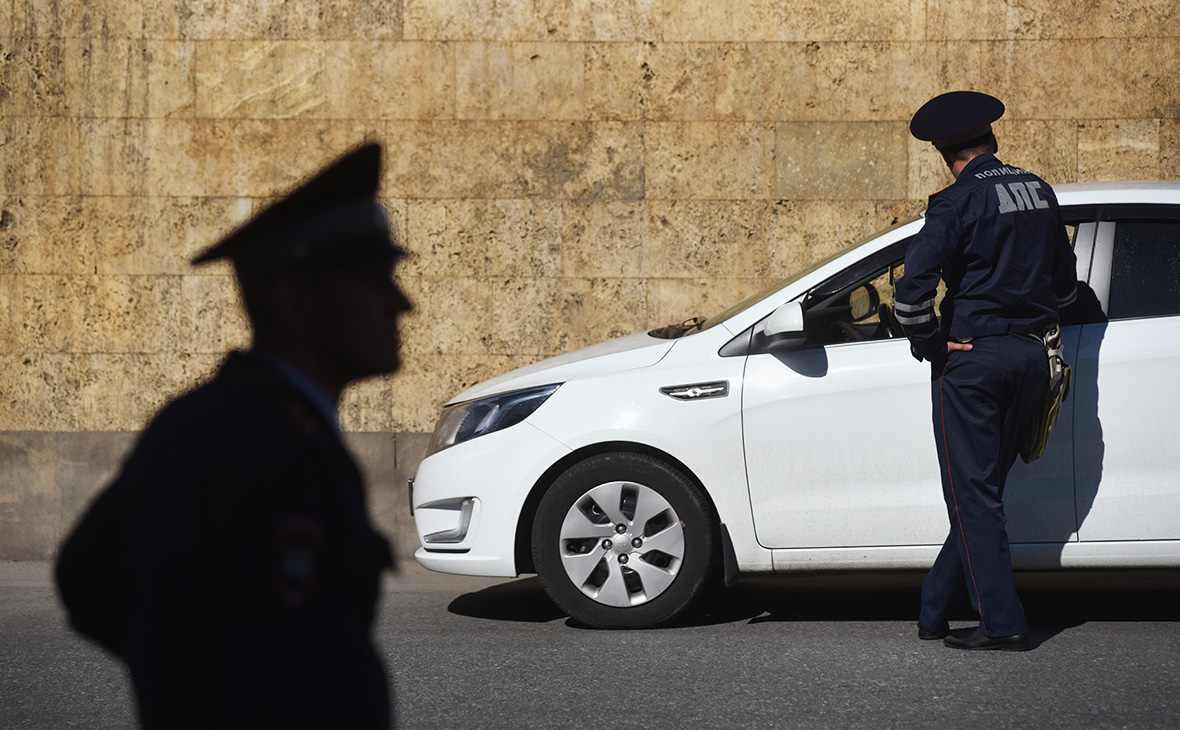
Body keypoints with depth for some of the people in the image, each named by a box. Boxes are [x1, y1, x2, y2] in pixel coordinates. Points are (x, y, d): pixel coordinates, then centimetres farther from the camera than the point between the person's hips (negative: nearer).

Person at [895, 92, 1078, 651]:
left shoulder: (958, 202, -11)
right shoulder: (1039, 192, 10)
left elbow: (912, 289, -21)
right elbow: (1066, 283, 20)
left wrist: (931, 345, -8)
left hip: (973, 356, -7)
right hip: (1031, 356, 7)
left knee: (972, 494, -1)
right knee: (983, 489, 13)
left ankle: (1003, 623, -5)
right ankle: (936, 610, 21)